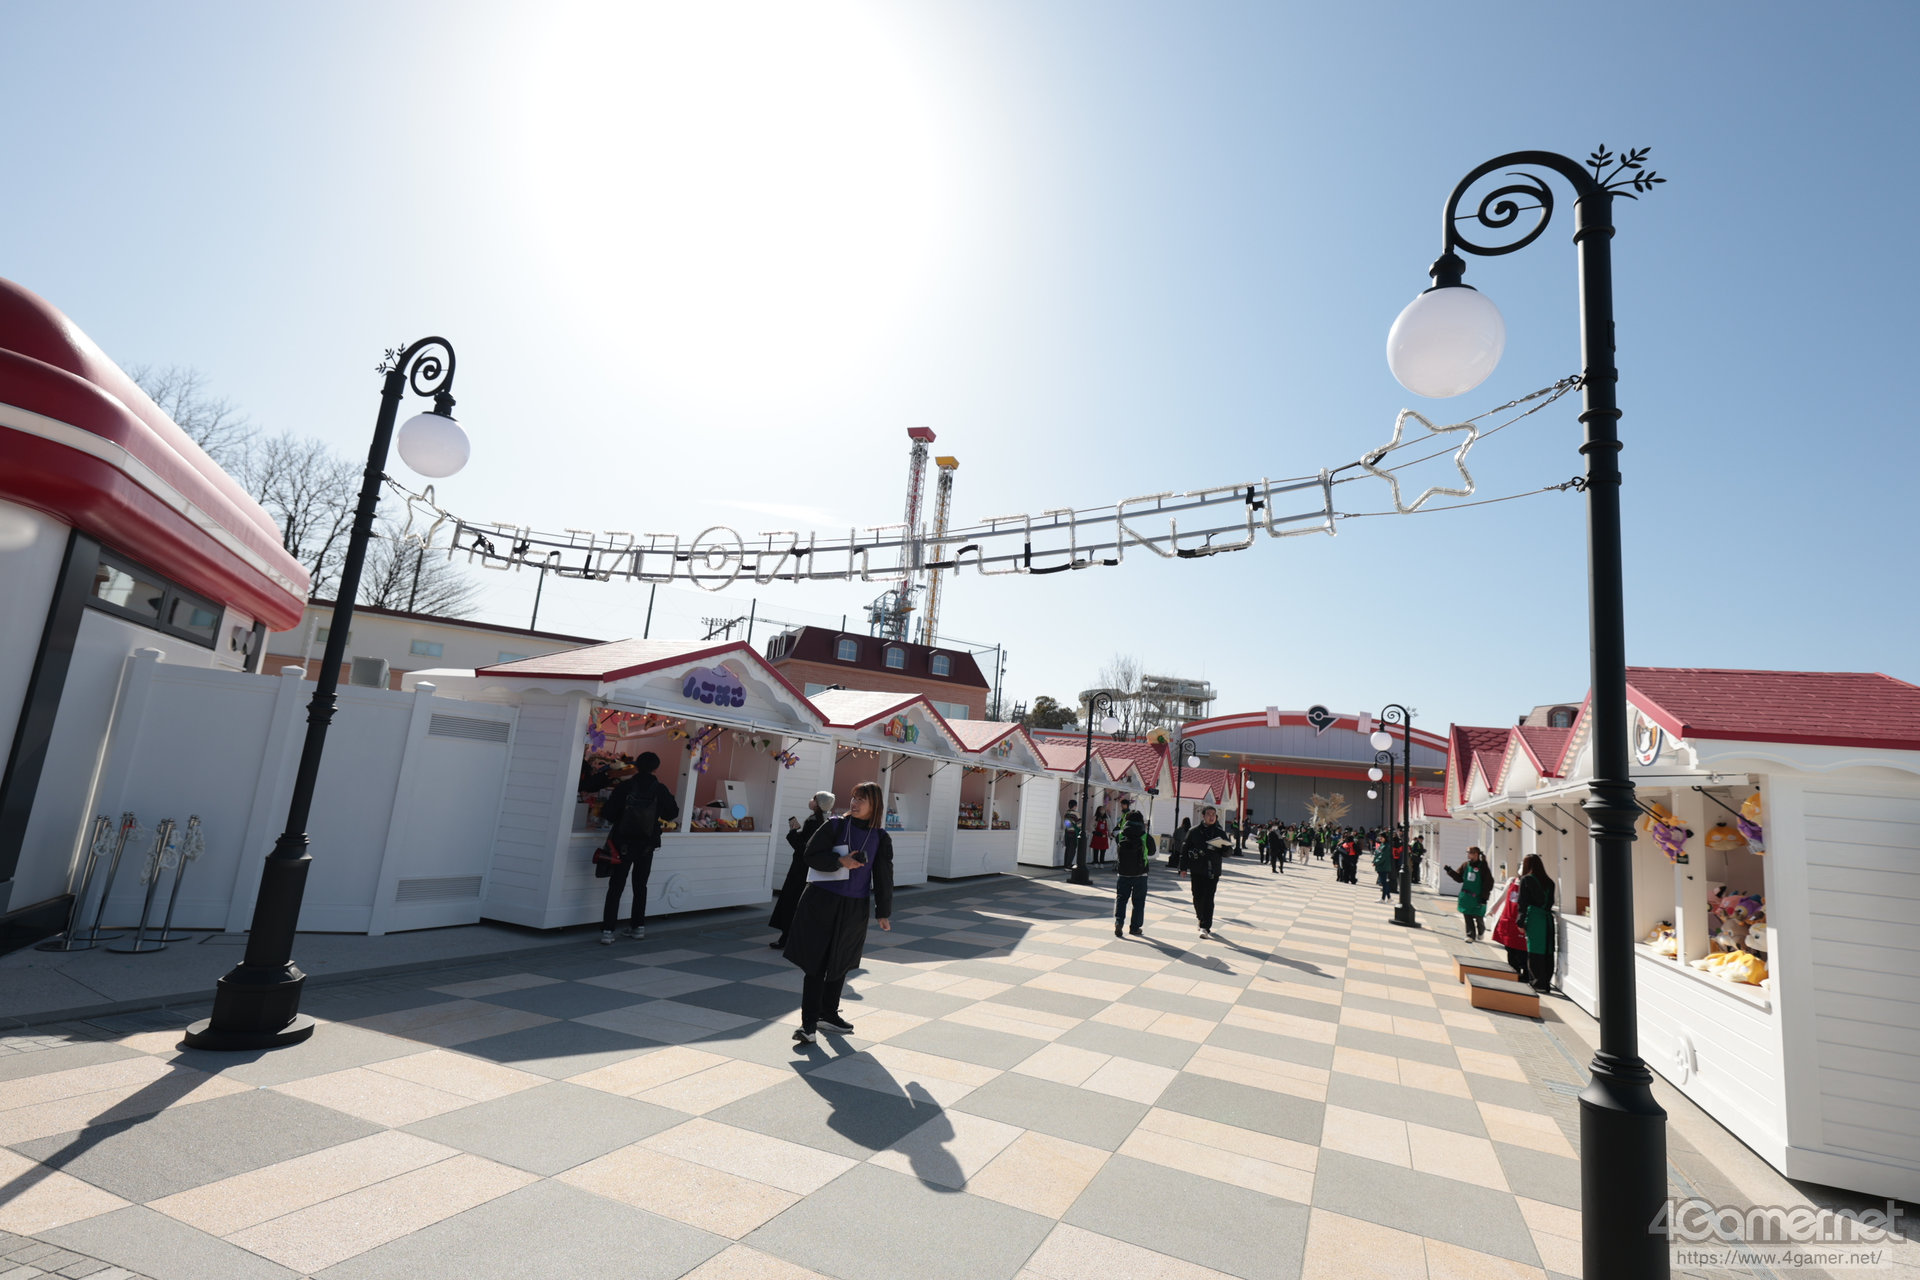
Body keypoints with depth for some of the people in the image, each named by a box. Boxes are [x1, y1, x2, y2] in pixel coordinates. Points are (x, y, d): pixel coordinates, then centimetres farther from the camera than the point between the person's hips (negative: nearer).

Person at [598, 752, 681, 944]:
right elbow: (672, 813, 4)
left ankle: (607, 930, -4)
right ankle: (638, 926, 25)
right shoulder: (660, 790, -7)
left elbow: (608, 814, -13)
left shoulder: (623, 788, -13)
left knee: (615, 888, 3)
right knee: (640, 886, 18)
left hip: (623, 844, -2)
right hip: (647, 846, 2)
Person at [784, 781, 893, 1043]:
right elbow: (811, 855, -7)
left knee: (840, 963, 15)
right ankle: (809, 1023, 5)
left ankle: (828, 1013, 32)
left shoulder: (880, 838, 0)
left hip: (854, 908, 3)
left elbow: (883, 877, 4)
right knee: (816, 962, -2)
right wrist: (840, 861, -21)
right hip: (822, 903, -3)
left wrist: (883, 913, 5)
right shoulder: (835, 825, -6)